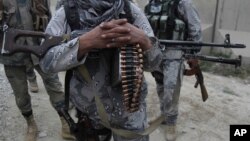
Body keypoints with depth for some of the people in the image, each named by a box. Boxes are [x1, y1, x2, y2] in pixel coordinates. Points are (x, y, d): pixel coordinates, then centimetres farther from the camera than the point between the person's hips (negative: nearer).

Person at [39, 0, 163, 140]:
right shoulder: (65, 13, -9)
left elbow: (153, 62, -8)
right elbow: (46, 61, -19)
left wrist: (142, 39, -30)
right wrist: (86, 41, -34)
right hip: (87, 109, 0)